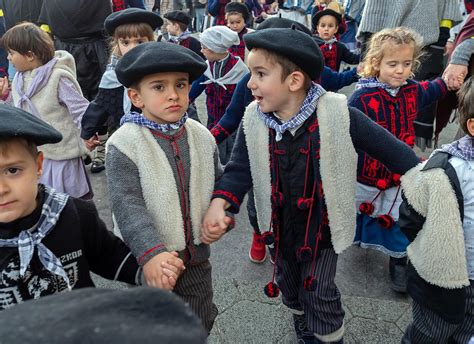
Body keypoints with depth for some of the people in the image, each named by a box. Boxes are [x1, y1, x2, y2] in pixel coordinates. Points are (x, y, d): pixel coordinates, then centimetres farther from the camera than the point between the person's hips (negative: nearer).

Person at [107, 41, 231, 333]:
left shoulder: (202, 137, -3)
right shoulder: (124, 144, -17)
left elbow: (219, 183, 10)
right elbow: (127, 205, -24)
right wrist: (151, 253, -35)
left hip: (196, 255, 4)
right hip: (147, 261, -3)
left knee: (200, 325, 21)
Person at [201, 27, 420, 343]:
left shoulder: (338, 114, -23)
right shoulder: (253, 121, -13)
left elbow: (388, 148, -16)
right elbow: (239, 170, -13)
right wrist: (219, 204, -31)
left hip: (323, 226, -4)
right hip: (281, 225, 4)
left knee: (320, 293, 6)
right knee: (289, 284, 25)